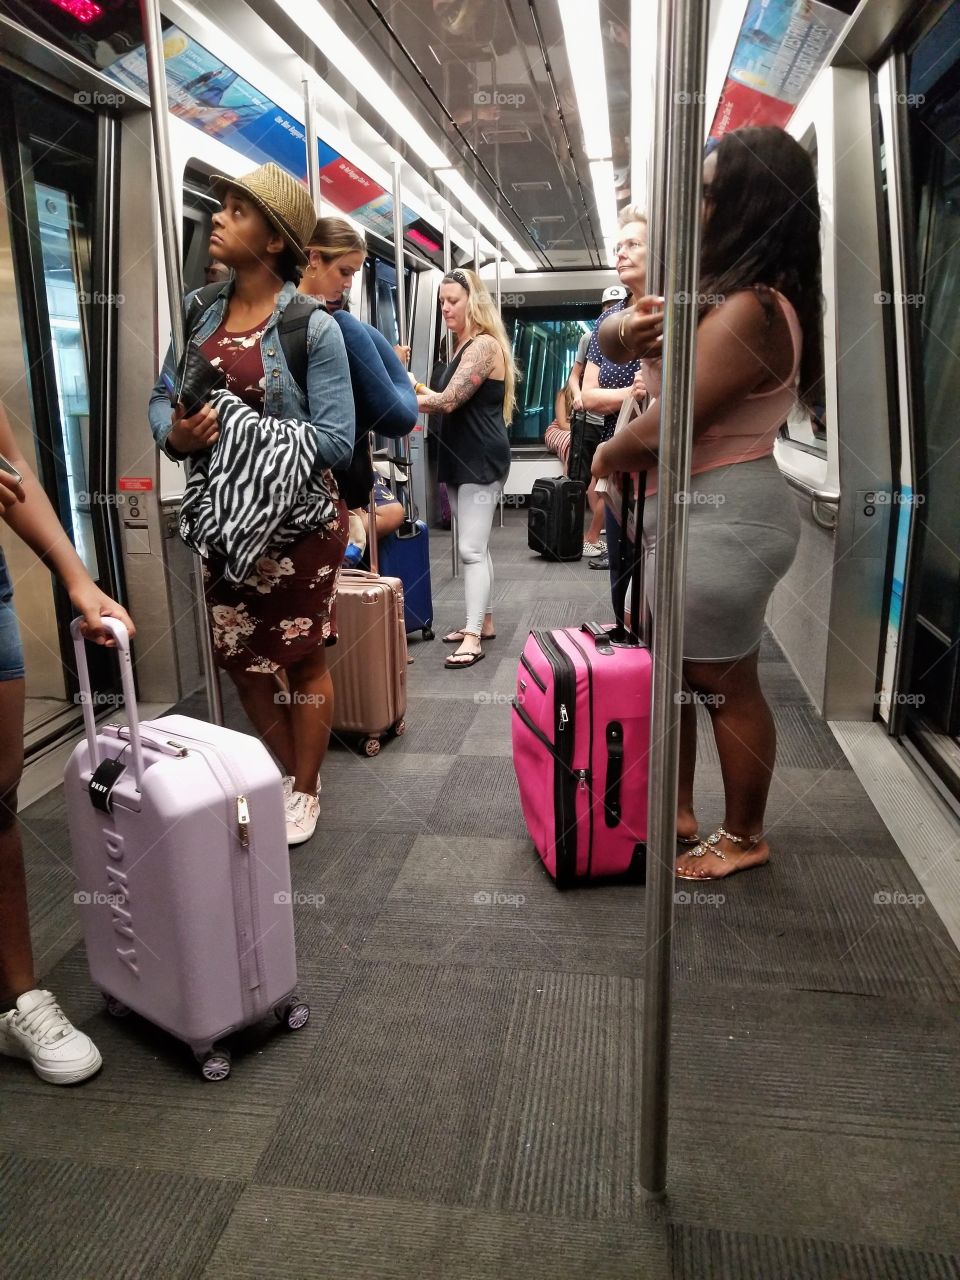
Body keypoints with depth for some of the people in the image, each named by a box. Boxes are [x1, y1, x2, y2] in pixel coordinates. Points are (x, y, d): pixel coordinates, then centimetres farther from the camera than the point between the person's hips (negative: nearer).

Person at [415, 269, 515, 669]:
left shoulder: (484, 345, -14)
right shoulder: (464, 347, 18)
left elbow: (449, 401, -22)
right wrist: (418, 389, 3)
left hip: (482, 459, -10)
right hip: (461, 458, 10)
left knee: (472, 549, -12)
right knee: (474, 547, 14)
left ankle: (473, 636, -10)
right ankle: (482, 621, 23)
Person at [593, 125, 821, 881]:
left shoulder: (748, 312, -23)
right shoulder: (717, 293, 11)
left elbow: (663, 430, -25)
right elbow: (617, 336, 12)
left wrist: (609, 454, -3)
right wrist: (628, 331, -13)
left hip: (720, 517, -11)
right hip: (691, 512, 11)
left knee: (726, 685, 4)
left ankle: (744, 837, 24)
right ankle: (677, 810, 34)